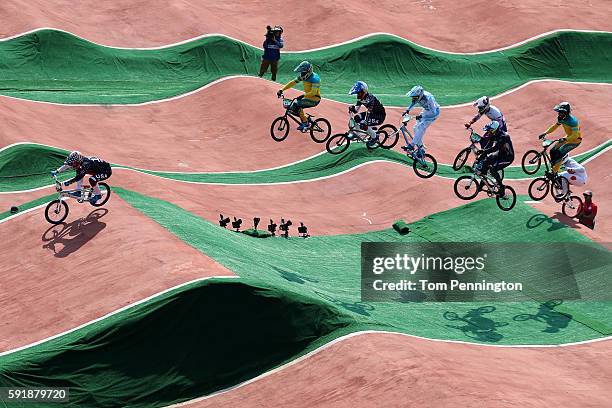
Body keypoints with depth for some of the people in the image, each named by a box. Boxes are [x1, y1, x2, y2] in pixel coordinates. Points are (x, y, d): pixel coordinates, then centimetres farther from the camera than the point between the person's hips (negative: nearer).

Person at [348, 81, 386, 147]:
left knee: (363, 125, -25)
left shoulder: (370, 98, -29)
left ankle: (374, 137, -2)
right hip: (373, 113, 9)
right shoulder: (360, 98, -3)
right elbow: (356, 110, -6)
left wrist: (365, 122, -45)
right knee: (357, 118, -9)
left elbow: (368, 112, -36)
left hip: (380, 115, -9)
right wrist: (352, 108, -29)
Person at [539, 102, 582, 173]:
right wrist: (545, 133, -1)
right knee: (553, 151, 2)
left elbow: (575, 135, -35)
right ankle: (553, 167, 17)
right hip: (568, 137, 9)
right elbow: (555, 126, 9)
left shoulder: (572, 121, -32)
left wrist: (564, 139, -47)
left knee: (560, 153, -20)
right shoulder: (562, 118, -6)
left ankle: (554, 172, -8)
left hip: (575, 140, -9)